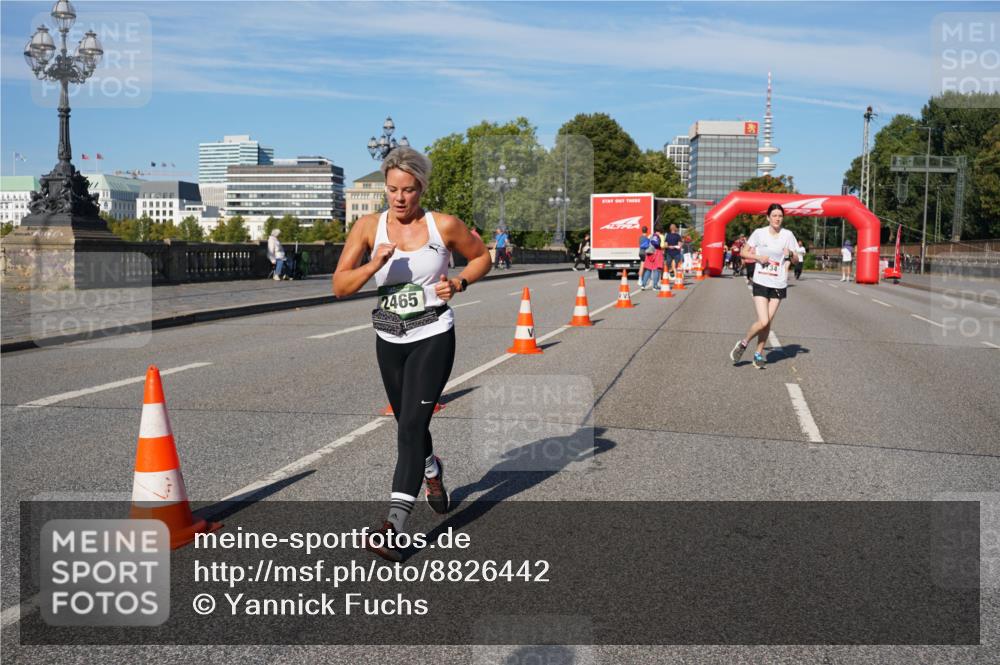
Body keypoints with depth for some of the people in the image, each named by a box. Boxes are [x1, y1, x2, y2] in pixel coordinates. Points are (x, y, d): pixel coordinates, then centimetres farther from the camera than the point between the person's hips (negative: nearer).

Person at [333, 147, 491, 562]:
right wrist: (375, 264, -25)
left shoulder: (444, 226, -8)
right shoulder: (369, 227, -4)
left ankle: (394, 525, -16)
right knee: (407, 422, 19)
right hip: (390, 340, 4)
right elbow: (340, 287, -8)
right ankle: (432, 471, 51)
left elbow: (482, 256, 9)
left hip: (434, 337, -4)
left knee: (412, 423, -15)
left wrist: (459, 283, -9)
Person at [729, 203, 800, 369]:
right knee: (763, 322, -12)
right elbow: (744, 252, 4)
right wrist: (758, 257, -14)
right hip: (761, 282, -2)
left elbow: (796, 260, 5)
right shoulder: (759, 233, -4)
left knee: (768, 322, 6)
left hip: (778, 285, 2)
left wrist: (791, 253, -17)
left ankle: (758, 354, 22)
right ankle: (743, 343, 14)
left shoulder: (788, 235, 1)